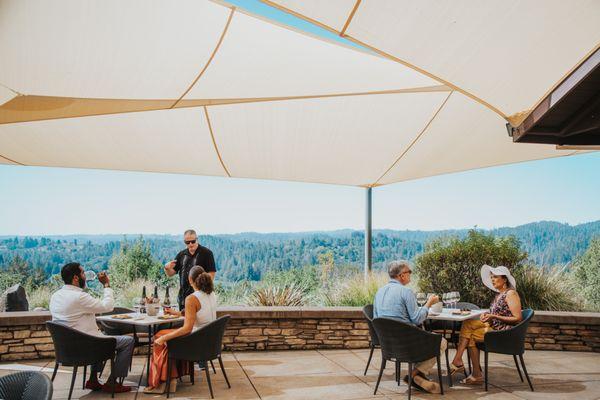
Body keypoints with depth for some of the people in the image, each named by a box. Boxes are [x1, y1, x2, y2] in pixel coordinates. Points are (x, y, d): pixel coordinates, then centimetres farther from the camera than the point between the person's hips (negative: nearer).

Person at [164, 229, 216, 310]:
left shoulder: (206, 253, -2)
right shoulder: (181, 254, 12)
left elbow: (211, 273, -6)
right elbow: (171, 274, 14)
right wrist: (167, 268, -9)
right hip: (183, 296, 5)